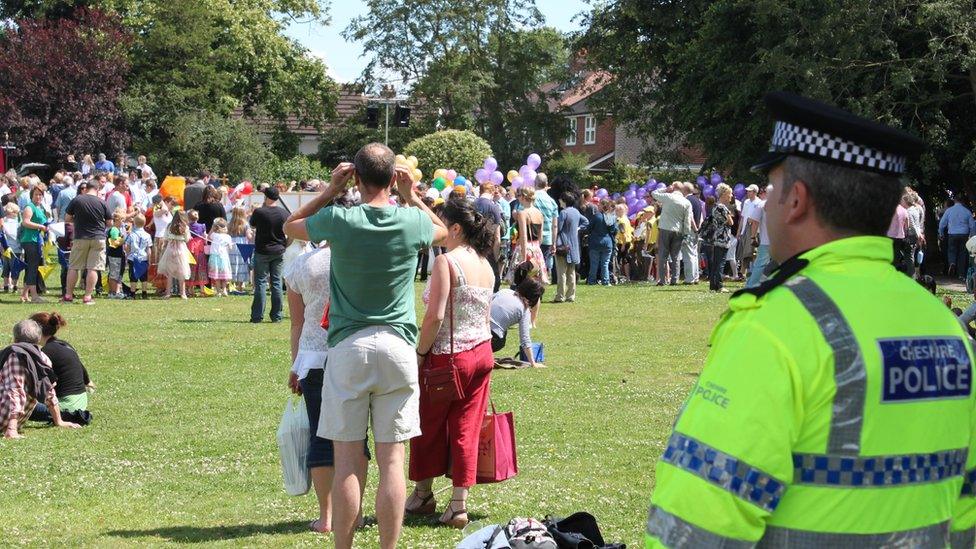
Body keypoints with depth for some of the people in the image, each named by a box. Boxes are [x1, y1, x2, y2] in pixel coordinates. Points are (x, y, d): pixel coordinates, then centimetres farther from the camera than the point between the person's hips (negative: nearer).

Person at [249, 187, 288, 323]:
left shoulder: (259, 212, -13)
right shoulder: (284, 213, -3)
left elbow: (252, 225, 7)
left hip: (262, 252, -3)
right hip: (279, 251, 3)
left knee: (260, 283, 1)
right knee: (276, 283, 8)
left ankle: (257, 315, 0)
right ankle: (276, 316, 9)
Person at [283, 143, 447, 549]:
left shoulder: (339, 219, -6)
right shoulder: (412, 221, -1)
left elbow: (290, 226, 15)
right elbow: (442, 231, 24)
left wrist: (330, 191, 13)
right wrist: (412, 196, 18)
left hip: (348, 347, -1)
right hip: (397, 346, 1)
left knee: (347, 461, 3)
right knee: (391, 461, 3)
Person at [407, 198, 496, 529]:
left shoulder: (447, 261, -16)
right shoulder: (486, 265, 8)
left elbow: (435, 316, -20)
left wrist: (419, 353, -11)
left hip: (448, 356, -7)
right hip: (482, 353, 7)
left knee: (429, 427, 12)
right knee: (467, 430, 7)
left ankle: (423, 494, 26)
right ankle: (459, 504, 6)